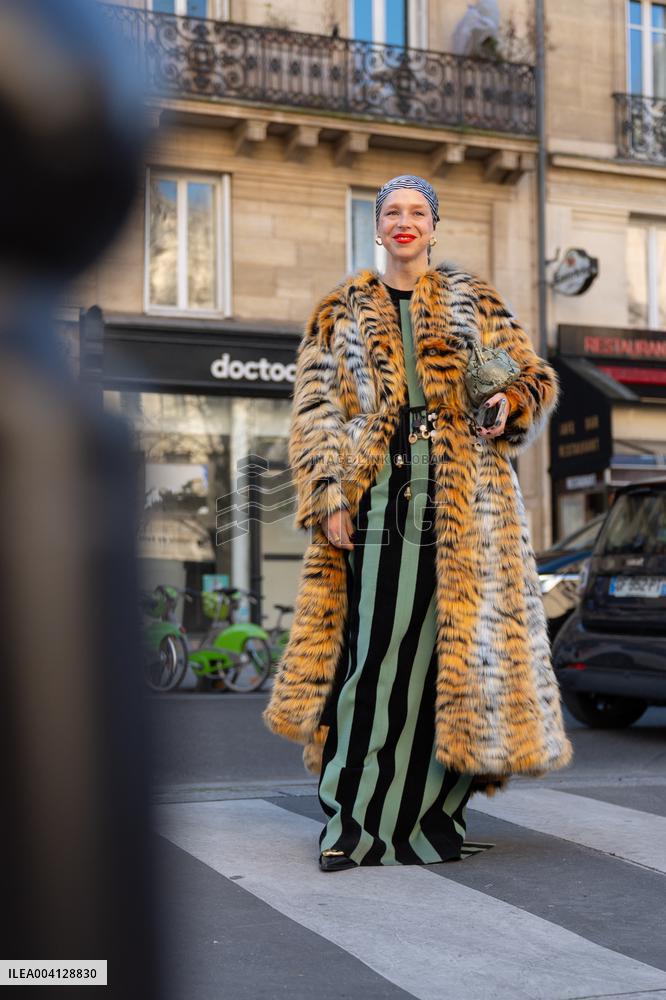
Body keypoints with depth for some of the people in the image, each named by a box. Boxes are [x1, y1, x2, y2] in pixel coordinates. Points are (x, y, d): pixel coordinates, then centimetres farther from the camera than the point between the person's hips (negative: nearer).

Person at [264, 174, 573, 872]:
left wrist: (510, 404, -7)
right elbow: (315, 411, 8)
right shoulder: (341, 313, 14)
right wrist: (330, 497, -4)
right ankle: (355, 821, -2)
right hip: (377, 497, -1)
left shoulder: (472, 301, 15)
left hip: (462, 500, 1)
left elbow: (534, 376, 17)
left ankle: (432, 815, 7)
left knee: (451, 645, -2)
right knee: (372, 649, -8)